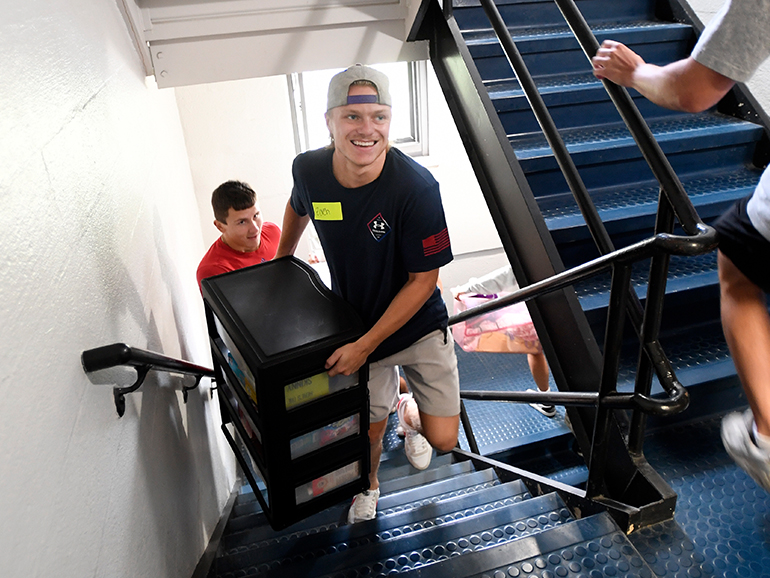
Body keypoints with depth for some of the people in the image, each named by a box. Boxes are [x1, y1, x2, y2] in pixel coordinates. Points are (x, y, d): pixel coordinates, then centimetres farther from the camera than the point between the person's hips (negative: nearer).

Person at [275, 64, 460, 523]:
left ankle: (412, 411, 37)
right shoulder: (309, 169, -16)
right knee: (371, 428, 15)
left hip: (419, 326, -2)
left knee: (444, 439, -1)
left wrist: (365, 346, -19)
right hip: (359, 326, 2)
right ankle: (369, 485, 52)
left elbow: (422, 280, -20)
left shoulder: (416, 186, -28)